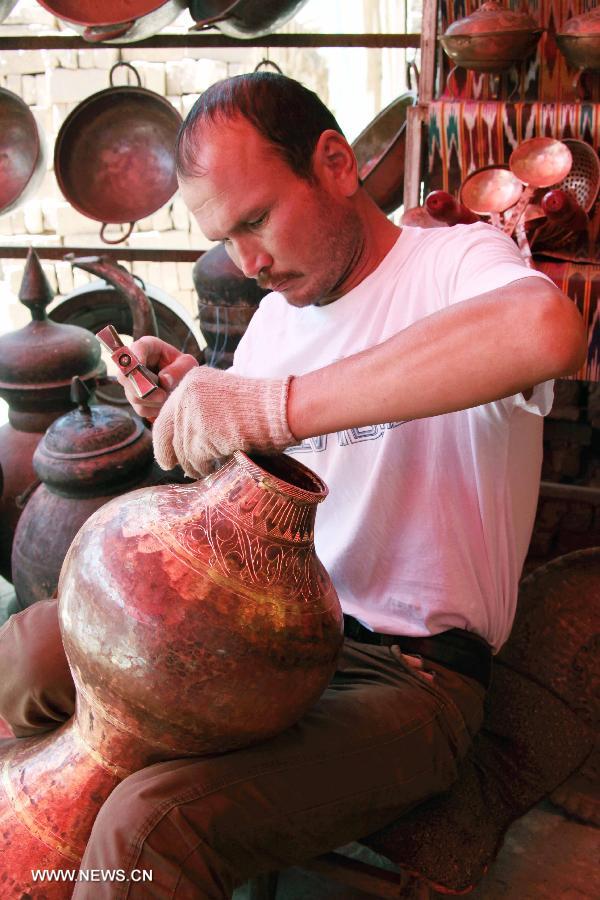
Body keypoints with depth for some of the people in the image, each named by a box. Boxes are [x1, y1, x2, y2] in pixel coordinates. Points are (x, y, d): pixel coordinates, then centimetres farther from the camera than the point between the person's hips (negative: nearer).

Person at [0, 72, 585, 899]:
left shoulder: (453, 263, -12)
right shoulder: (279, 308, 11)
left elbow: (547, 328, -39)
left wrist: (274, 404, -39)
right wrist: (188, 408, -5)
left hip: (407, 670, -7)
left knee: (151, 826, -28)